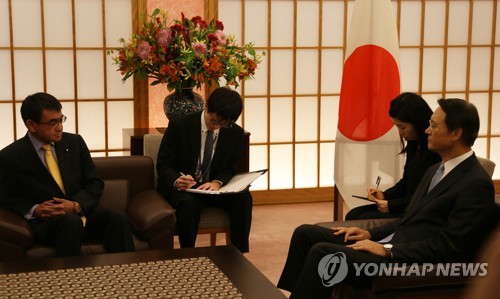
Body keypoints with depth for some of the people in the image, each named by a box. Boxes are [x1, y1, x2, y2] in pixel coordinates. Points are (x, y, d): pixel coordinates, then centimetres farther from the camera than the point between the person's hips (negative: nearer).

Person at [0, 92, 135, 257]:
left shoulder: (74, 142, 9)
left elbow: (95, 183, 10)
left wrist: (76, 205, -10)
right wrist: (34, 210, -14)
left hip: (83, 212, 4)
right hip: (45, 221, -3)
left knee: (118, 218, -26)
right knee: (71, 222, -37)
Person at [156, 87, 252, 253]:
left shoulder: (235, 133, -3)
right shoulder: (179, 125, -12)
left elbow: (231, 169, 5)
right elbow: (163, 164, -10)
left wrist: (217, 182, -20)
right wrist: (177, 181, -33)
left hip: (214, 187, 3)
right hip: (180, 188, -3)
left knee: (244, 198, -24)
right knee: (188, 202, -37)